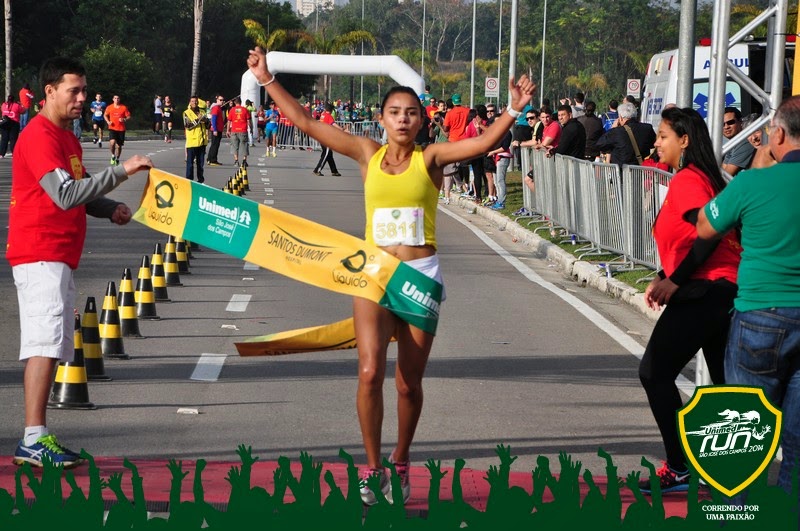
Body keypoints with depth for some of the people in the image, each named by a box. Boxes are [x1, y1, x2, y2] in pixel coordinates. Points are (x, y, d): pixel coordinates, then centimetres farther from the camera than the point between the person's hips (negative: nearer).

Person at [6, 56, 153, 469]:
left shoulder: (67, 137, 18)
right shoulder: (39, 136, -14)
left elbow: (76, 194, 27)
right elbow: (66, 194, -24)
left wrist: (109, 208, 7)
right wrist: (121, 171, -24)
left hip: (58, 257, 10)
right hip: (40, 254, -10)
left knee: (50, 347, 9)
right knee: (46, 343, -17)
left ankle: (36, 439, 12)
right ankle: (34, 439, -20)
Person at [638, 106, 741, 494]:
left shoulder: (687, 179, -10)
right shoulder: (703, 177, 19)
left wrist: (674, 281, -19)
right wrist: (664, 277, 13)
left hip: (702, 292, -10)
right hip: (725, 290, 10)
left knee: (655, 372, -4)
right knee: (727, 383, 11)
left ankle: (680, 469, -3)